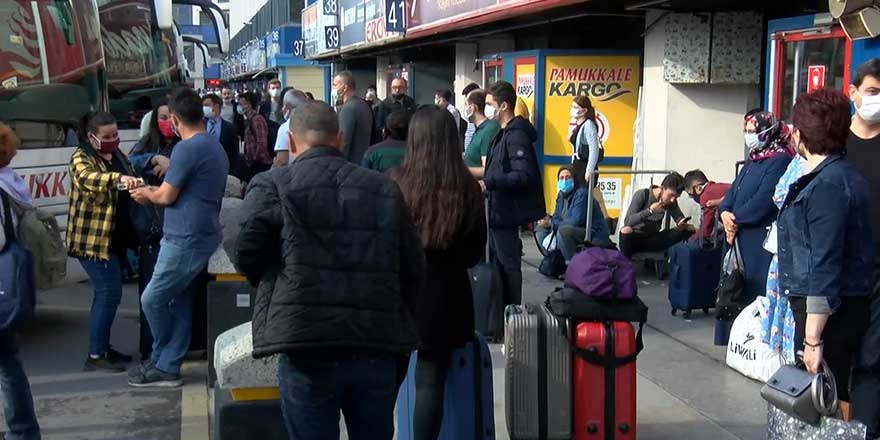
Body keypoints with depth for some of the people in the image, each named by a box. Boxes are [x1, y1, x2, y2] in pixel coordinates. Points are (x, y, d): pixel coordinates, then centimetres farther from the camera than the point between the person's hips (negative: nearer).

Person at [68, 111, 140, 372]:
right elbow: (87, 178, -36)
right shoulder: (82, 157, -12)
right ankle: (95, 356, -4)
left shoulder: (116, 154, 12)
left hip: (114, 237, 8)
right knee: (110, 292, -10)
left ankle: (103, 347, 25)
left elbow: (126, 192, 25)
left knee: (107, 293, 14)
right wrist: (118, 178, -52)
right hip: (92, 238, -8)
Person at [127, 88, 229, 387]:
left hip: (185, 239, -9)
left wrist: (147, 194, 9)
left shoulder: (187, 148, -16)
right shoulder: (216, 148, 13)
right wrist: (156, 192, 21)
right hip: (203, 236, 9)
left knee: (153, 300, 2)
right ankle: (168, 367, 17)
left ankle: (161, 361, 17)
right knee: (179, 300, 12)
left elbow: (167, 196, -12)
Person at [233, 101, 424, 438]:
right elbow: (413, 267, 10)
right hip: (377, 346, 4)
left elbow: (245, 255, -5)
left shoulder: (273, 185, 1)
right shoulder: (384, 188, 12)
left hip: (308, 347, -3)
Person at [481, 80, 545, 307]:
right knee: (497, 263, 18)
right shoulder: (504, 134, 14)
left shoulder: (516, 136, -18)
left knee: (508, 265, -4)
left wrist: (489, 183, -28)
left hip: (507, 212, -11)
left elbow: (523, 175, -27)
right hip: (499, 211, 11)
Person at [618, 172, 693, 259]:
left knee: (690, 229, -13)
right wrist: (650, 211, -34)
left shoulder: (671, 202, -3)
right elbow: (627, 222, -25)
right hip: (635, 239, -3)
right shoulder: (642, 195, -17)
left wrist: (682, 224, -22)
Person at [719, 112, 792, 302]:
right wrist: (725, 212, -5)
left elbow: (764, 200, -19)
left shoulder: (780, 160, -10)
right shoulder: (752, 161, 19)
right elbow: (733, 190, 15)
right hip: (741, 239, 9)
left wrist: (736, 218, -12)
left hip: (762, 241, -9)